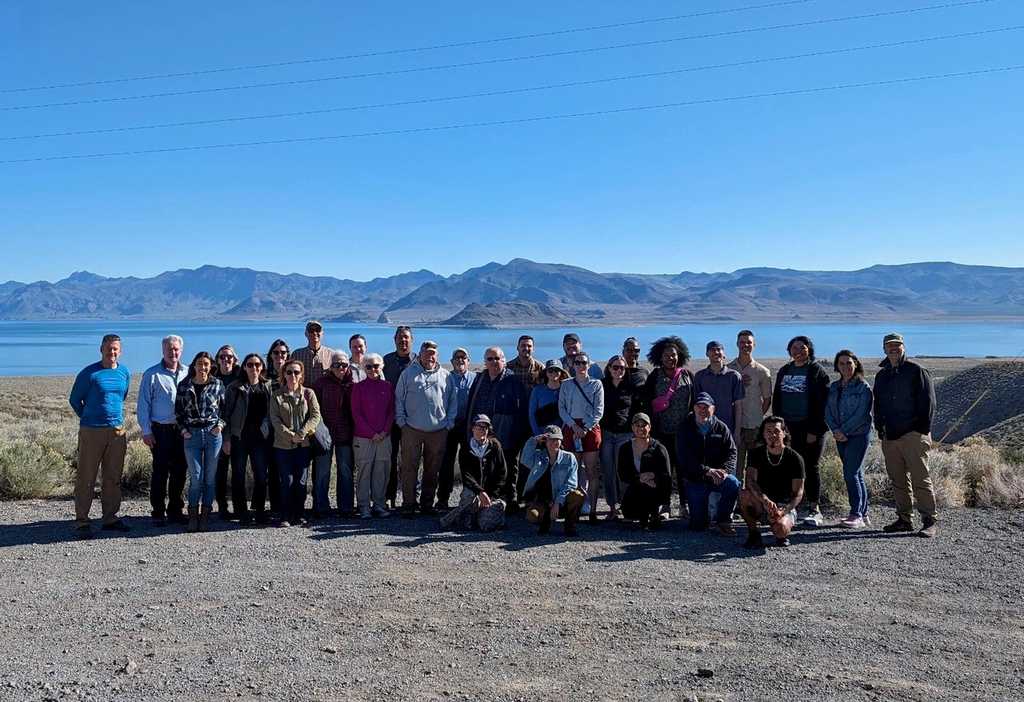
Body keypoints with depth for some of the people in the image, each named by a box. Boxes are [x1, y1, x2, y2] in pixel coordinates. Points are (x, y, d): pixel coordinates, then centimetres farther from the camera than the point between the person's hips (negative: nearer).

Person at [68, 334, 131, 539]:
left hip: (117, 431, 5)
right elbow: (74, 399, 3)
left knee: (113, 478, 10)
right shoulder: (88, 373, -7)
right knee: (86, 478, -1)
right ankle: (81, 522, 4)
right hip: (91, 431, -4)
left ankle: (110, 518, 19)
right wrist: (89, 418, 11)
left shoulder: (125, 373, 7)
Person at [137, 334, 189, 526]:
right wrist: (146, 431, -7)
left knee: (180, 471, 8)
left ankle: (176, 510, 18)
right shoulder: (152, 374, -1)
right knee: (160, 471, -1)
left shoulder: (187, 373, 9)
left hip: (183, 430, 3)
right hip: (161, 429, -3)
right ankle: (158, 512, 8)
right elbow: (143, 405, -1)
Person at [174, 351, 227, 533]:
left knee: (210, 477, 5)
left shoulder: (217, 385, 3)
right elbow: (178, 410, 9)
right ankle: (193, 516, 10)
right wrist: (183, 429, 0)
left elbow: (224, 408, 10)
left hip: (213, 434, 0)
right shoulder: (184, 385, 4)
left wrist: (220, 424, -3)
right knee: (196, 477, -4)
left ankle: (205, 515, 15)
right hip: (192, 435, 0)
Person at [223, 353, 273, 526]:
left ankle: (259, 512, 14)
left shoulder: (268, 387, 10)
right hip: (239, 437, -1)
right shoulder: (234, 388, 3)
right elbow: (226, 413, 0)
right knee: (238, 476, 3)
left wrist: (270, 435, 1)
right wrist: (226, 438, -6)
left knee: (261, 476, 3)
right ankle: (242, 514, 11)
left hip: (261, 437, 2)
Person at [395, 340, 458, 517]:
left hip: (439, 431, 2)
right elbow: (399, 398, 6)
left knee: (432, 469, 9)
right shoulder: (408, 373, 5)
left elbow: (453, 400, 14)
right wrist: (401, 421, -1)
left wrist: (449, 422, 6)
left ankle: (427, 504, 20)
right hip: (412, 430, -2)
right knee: (409, 468, -2)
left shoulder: (445, 375, 10)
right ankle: (408, 504, 5)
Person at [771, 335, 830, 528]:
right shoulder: (784, 371, 13)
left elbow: (822, 402, -8)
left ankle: (814, 510, 8)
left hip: (810, 428, -4)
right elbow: (776, 400, 16)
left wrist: (814, 430, -14)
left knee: (811, 467, 1)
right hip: (788, 427, 4)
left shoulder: (816, 371, -2)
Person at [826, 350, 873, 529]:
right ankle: (863, 514, 16)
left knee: (851, 473, -12)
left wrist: (844, 431, -15)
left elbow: (861, 414, -14)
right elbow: (828, 412, 7)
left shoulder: (863, 387, -6)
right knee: (856, 474, 10)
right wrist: (836, 430, -8)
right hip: (841, 436, 6)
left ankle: (856, 515, -7)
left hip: (859, 434, -6)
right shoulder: (834, 387, 11)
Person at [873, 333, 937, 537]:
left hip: (913, 435, -6)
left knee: (920, 479, -5)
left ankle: (930, 522, 1)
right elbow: (878, 405, 23)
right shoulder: (881, 375, 17)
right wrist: (880, 428, 12)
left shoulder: (916, 371, -2)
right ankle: (904, 519, 17)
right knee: (898, 481, 10)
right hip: (889, 436, 6)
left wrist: (924, 430, -10)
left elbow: (928, 401, -5)